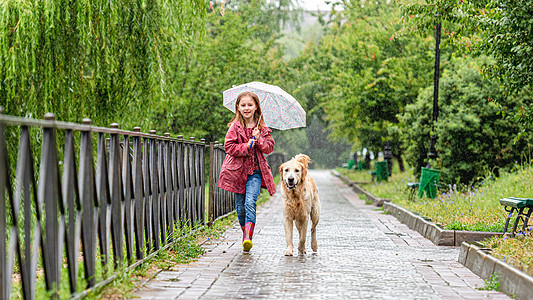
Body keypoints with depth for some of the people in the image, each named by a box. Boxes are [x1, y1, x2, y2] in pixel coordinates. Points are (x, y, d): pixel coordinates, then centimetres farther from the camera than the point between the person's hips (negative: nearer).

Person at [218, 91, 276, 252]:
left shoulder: (262, 128, 8)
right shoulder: (235, 127, 0)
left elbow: (269, 147, 5)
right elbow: (228, 146, -6)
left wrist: (259, 139, -12)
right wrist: (247, 146, -15)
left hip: (255, 171, 0)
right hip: (238, 170, 0)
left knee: (250, 202, -17)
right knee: (240, 206, 4)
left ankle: (248, 238, -23)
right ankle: (245, 231, 26)